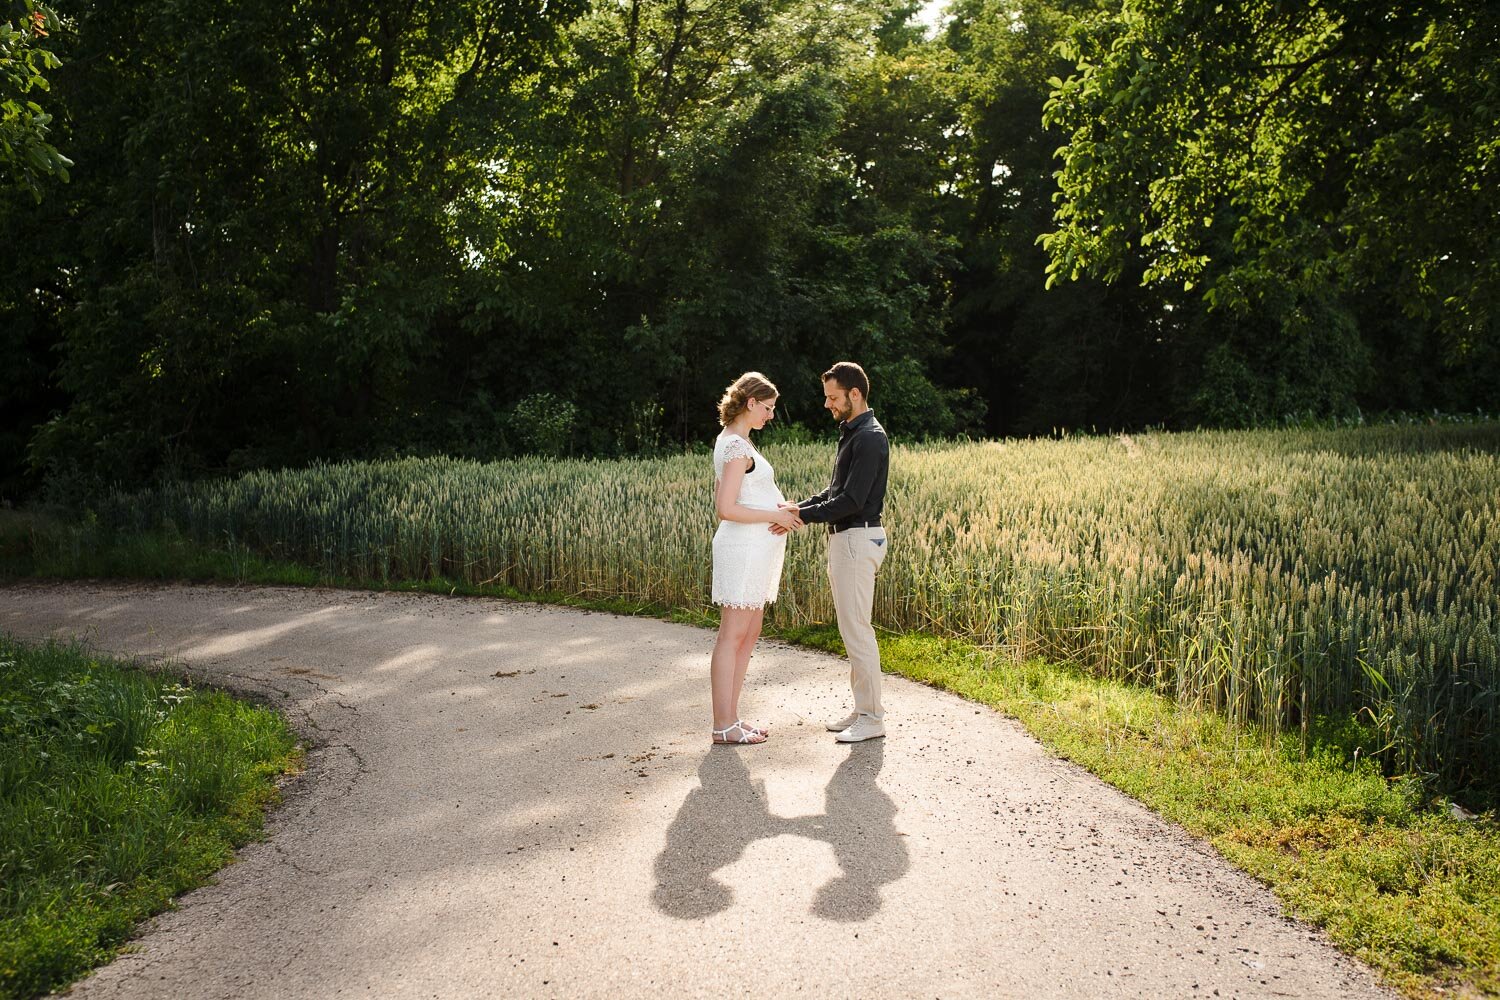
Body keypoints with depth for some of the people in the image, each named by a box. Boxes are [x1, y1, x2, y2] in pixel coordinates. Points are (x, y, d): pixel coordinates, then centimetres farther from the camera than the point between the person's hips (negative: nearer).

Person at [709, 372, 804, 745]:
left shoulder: (730, 440, 16)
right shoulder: (738, 446, -15)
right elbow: (726, 508, -22)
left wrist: (779, 511, 8)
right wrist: (776, 516, -14)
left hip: (754, 550, 10)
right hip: (744, 549, -10)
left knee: (749, 635, 13)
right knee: (732, 637, -4)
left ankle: (731, 717, 19)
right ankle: (723, 726, 3)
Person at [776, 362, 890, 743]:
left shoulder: (870, 438, -17)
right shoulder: (851, 434, 16)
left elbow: (851, 501, -22)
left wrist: (802, 516, -17)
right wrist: (800, 505, 3)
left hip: (858, 539, -11)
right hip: (843, 538, 11)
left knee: (856, 629, -6)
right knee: (852, 628, 14)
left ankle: (872, 718, 2)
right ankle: (862, 708, 22)